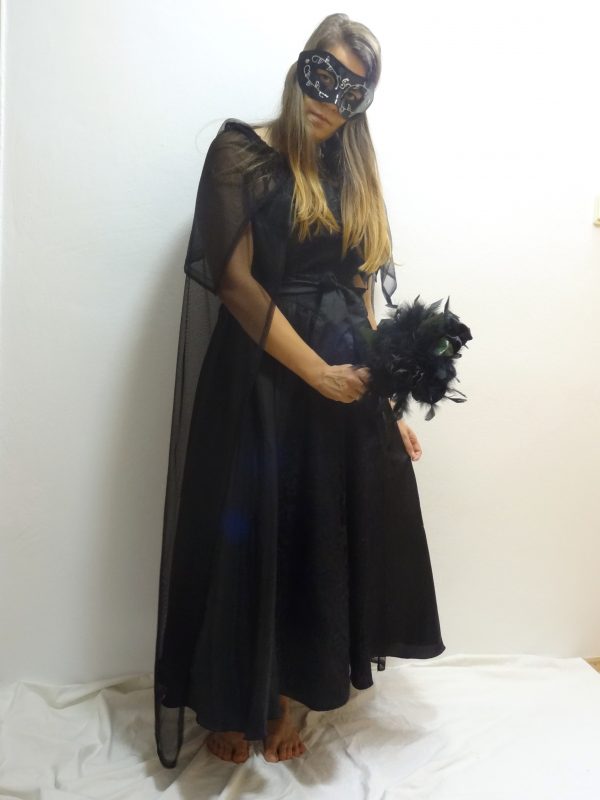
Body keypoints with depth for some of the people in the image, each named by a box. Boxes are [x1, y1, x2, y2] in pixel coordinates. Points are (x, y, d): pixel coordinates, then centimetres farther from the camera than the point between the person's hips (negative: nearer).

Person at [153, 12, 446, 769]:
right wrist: (318, 372, -15)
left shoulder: (353, 173, 14)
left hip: (344, 383, 5)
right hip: (261, 381, -5)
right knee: (248, 540, 5)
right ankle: (230, 705, 28)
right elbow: (233, 279, -13)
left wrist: (386, 401, 6)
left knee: (320, 542, 9)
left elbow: (361, 296, 11)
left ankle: (281, 699, 30)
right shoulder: (242, 152, -3)